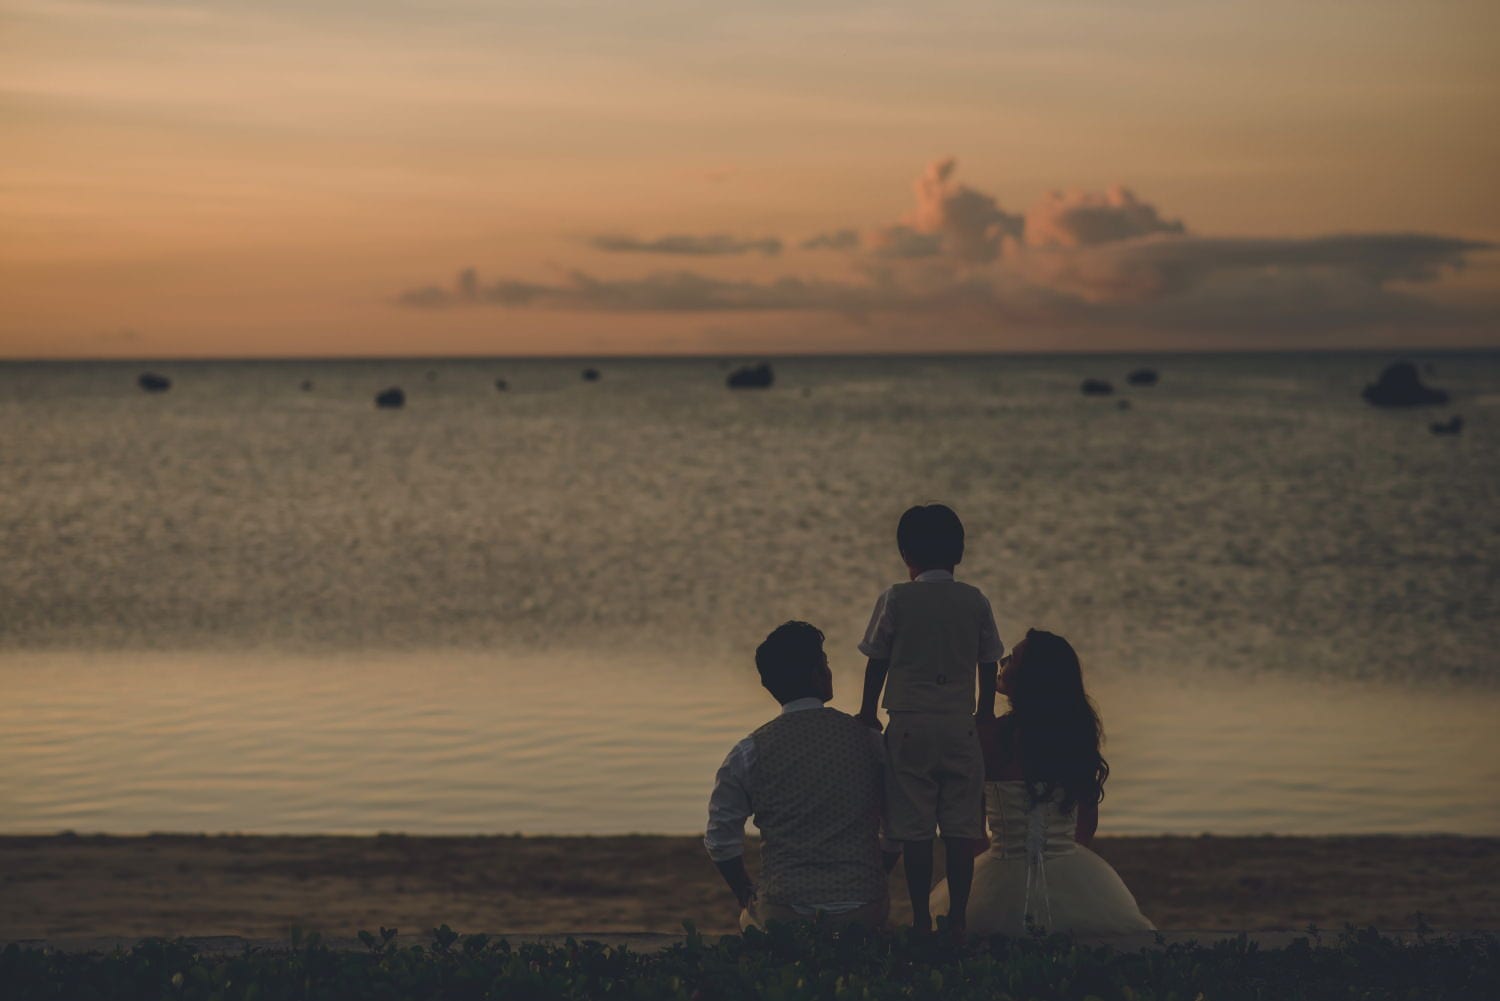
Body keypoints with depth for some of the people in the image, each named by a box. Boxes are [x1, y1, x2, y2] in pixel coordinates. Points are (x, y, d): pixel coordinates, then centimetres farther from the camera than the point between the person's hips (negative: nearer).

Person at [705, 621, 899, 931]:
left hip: (784, 909, 0)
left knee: (750, 916, 32)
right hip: (861, 910, 0)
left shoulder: (749, 753, -2)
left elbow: (721, 838, 2)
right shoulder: (868, 739, 2)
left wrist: (746, 897, 18)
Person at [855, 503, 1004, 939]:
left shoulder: (896, 599, -3)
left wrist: (867, 713, 16)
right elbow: (988, 669, 10)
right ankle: (957, 919, 6)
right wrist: (985, 716, 23)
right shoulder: (976, 602, 4)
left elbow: (877, 663, 2)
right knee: (959, 829, 5)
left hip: (910, 726, -2)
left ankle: (921, 920, 1)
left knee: (914, 830, 1)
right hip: (960, 726, 2)